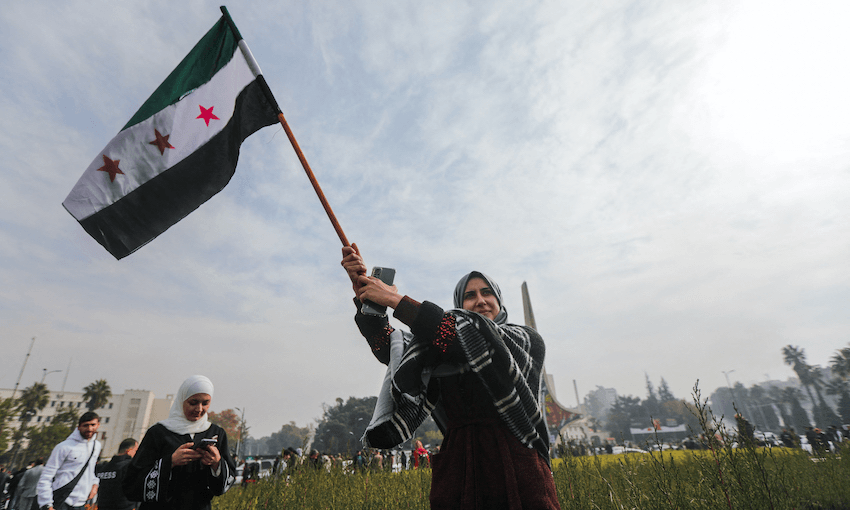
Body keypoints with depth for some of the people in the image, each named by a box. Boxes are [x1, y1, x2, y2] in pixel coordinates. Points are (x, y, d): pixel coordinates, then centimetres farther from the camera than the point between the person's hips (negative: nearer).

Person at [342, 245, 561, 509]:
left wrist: (396, 300, -13)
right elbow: (387, 345, 2)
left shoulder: (528, 341, 2)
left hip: (517, 469, -1)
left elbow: (475, 336, -14)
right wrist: (362, 290, -10)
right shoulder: (443, 358, 13)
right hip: (458, 469, 2)